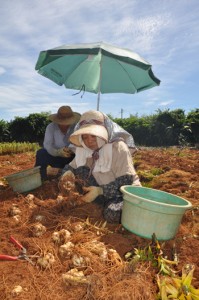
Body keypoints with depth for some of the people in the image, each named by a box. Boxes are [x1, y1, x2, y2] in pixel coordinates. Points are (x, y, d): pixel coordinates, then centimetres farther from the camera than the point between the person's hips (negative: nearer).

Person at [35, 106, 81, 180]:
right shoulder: (51, 127, -14)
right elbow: (47, 144, -26)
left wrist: (72, 150, -44)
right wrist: (58, 152, -46)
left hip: (71, 158, 0)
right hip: (55, 155, 0)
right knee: (41, 153, -27)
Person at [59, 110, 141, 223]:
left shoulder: (118, 147, -22)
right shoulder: (84, 150, -5)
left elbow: (126, 182, -24)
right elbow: (71, 167, 4)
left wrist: (100, 191, -32)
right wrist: (68, 173, -21)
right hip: (105, 192, 5)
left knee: (112, 214, -35)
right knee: (79, 170, -14)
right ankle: (106, 203, -5)